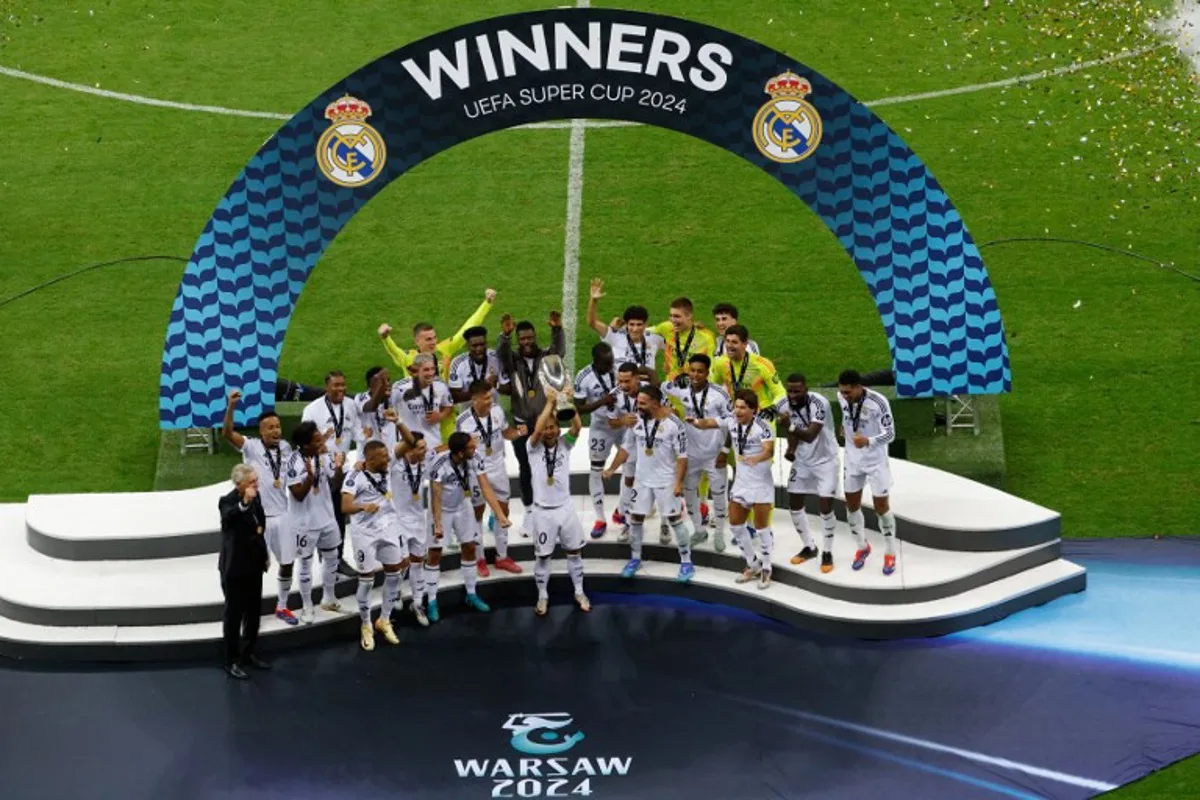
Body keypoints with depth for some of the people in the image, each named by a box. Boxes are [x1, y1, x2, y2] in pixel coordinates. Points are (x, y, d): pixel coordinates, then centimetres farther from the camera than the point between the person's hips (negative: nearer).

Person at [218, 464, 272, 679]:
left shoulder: (255, 498, 2)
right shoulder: (228, 501, -20)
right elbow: (227, 517, -44)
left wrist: (265, 555, 18)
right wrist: (244, 503, -58)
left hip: (254, 565, 7)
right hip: (235, 567, -7)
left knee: (253, 612, 17)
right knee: (234, 615, 2)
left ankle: (248, 654, 33)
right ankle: (231, 661, 11)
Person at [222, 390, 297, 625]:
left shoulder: (286, 447, 4)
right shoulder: (251, 447, -11)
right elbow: (227, 433, -28)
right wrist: (231, 406, -41)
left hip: (283, 514, 5)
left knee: (287, 563, 11)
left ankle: (282, 606, 28)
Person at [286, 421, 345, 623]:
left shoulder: (324, 457, -5)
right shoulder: (294, 462, -22)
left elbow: (335, 485, 1)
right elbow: (298, 494, -22)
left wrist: (339, 468, -17)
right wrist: (310, 476, -37)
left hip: (326, 518, 6)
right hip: (305, 522, -6)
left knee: (331, 557, 19)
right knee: (306, 563, 7)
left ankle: (328, 598, 38)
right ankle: (307, 607, 20)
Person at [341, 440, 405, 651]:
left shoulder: (387, 471, 1)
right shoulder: (355, 476, -19)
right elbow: (345, 507, -29)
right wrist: (363, 507, -46)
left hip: (388, 529, 6)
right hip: (365, 533, -6)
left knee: (394, 573, 8)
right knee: (367, 579, 1)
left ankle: (384, 620, 24)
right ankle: (366, 626, 18)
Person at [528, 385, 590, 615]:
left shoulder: (564, 444, -2)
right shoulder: (534, 447, -8)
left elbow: (576, 426, -20)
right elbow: (537, 430, -28)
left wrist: (569, 400, -30)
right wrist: (550, 402, -28)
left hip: (565, 507, 2)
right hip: (543, 511, -2)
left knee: (575, 551, 12)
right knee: (542, 556, 7)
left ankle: (579, 592, 28)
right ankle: (543, 597, 22)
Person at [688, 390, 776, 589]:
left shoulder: (761, 427, -19)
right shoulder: (731, 422, -2)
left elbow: (770, 451, -31)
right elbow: (708, 424, -5)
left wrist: (756, 459, -52)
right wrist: (695, 422, -27)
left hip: (761, 484, -7)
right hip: (740, 482, 7)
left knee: (761, 526, 0)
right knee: (735, 524, 11)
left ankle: (766, 569, 16)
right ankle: (753, 565, 27)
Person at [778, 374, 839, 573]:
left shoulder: (819, 403, -31)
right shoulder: (783, 405, -14)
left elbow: (810, 435, -38)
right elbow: (793, 432, 0)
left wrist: (790, 425, -54)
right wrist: (791, 449, -20)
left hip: (825, 460, -5)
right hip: (802, 460, 5)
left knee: (825, 506, -9)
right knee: (794, 504, 7)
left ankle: (827, 552, 9)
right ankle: (809, 547, 26)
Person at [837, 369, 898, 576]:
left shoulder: (878, 402, -27)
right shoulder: (842, 397, -11)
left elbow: (890, 434, -24)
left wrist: (868, 441, -39)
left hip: (875, 461, -5)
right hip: (852, 459, 5)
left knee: (881, 507, 3)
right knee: (852, 505, 11)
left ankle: (890, 553, 18)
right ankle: (862, 547, 32)